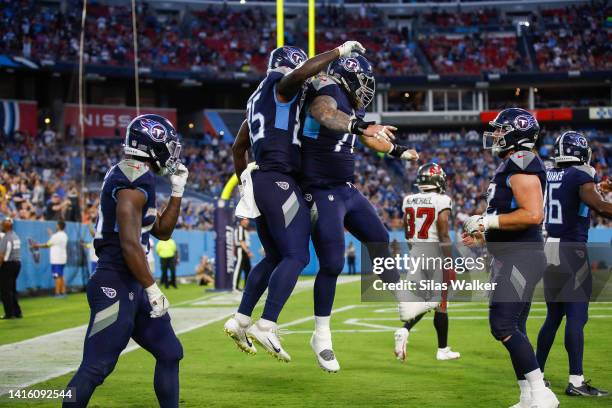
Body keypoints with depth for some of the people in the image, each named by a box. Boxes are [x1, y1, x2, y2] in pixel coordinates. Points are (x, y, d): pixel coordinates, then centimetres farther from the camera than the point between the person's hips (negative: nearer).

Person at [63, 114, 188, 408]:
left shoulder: (132, 178, 16)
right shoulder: (136, 180, -15)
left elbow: (163, 231, 24)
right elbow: (130, 244, -22)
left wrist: (177, 191, 17)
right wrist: (153, 290, -17)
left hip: (132, 286, 11)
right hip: (116, 285, -11)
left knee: (169, 353, 14)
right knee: (97, 366, -9)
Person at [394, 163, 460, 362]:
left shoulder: (409, 201, 6)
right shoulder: (441, 201, -11)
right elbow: (444, 235, -15)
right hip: (435, 254, -5)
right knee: (440, 303, 6)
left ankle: (404, 330, -11)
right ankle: (443, 350, 14)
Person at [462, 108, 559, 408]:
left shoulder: (522, 163, -14)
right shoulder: (512, 165, 19)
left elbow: (532, 215, -23)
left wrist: (487, 220, -18)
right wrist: (482, 236, 19)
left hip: (521, 257, -11)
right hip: (509, 257, 11)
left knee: (503, 324, -15)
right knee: (513, 329, 11)